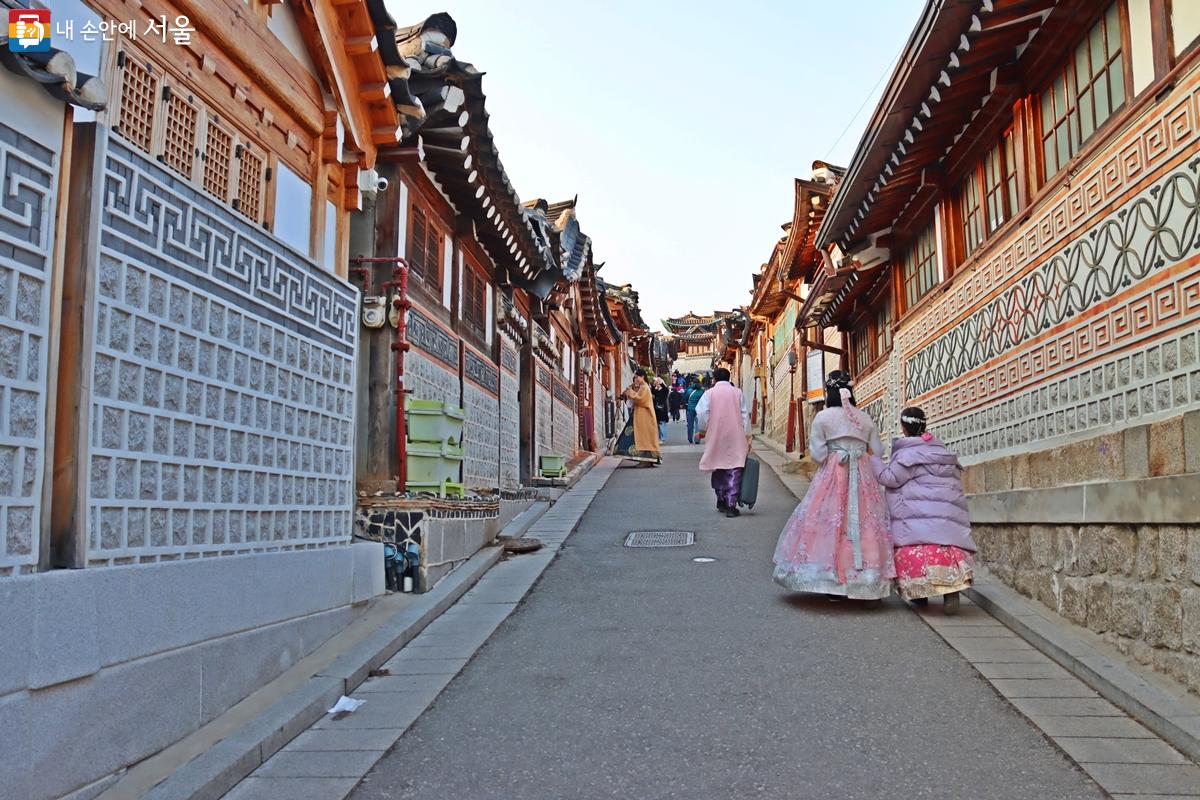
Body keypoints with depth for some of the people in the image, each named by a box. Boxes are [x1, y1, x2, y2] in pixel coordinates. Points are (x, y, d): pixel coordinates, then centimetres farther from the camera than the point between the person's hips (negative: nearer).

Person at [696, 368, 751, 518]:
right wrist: (747, 436, 9)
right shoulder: (738, 393, 4)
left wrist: (703, 430, 9)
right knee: (734, 471, -3)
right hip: (736, 438, 0)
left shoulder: (710, 393, 0)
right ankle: (731, 505, -11)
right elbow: (745, 415, 4)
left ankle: (721, 501, 25)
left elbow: (702, 413, -7)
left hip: (716, 438, 0)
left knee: (718, 471, 16)